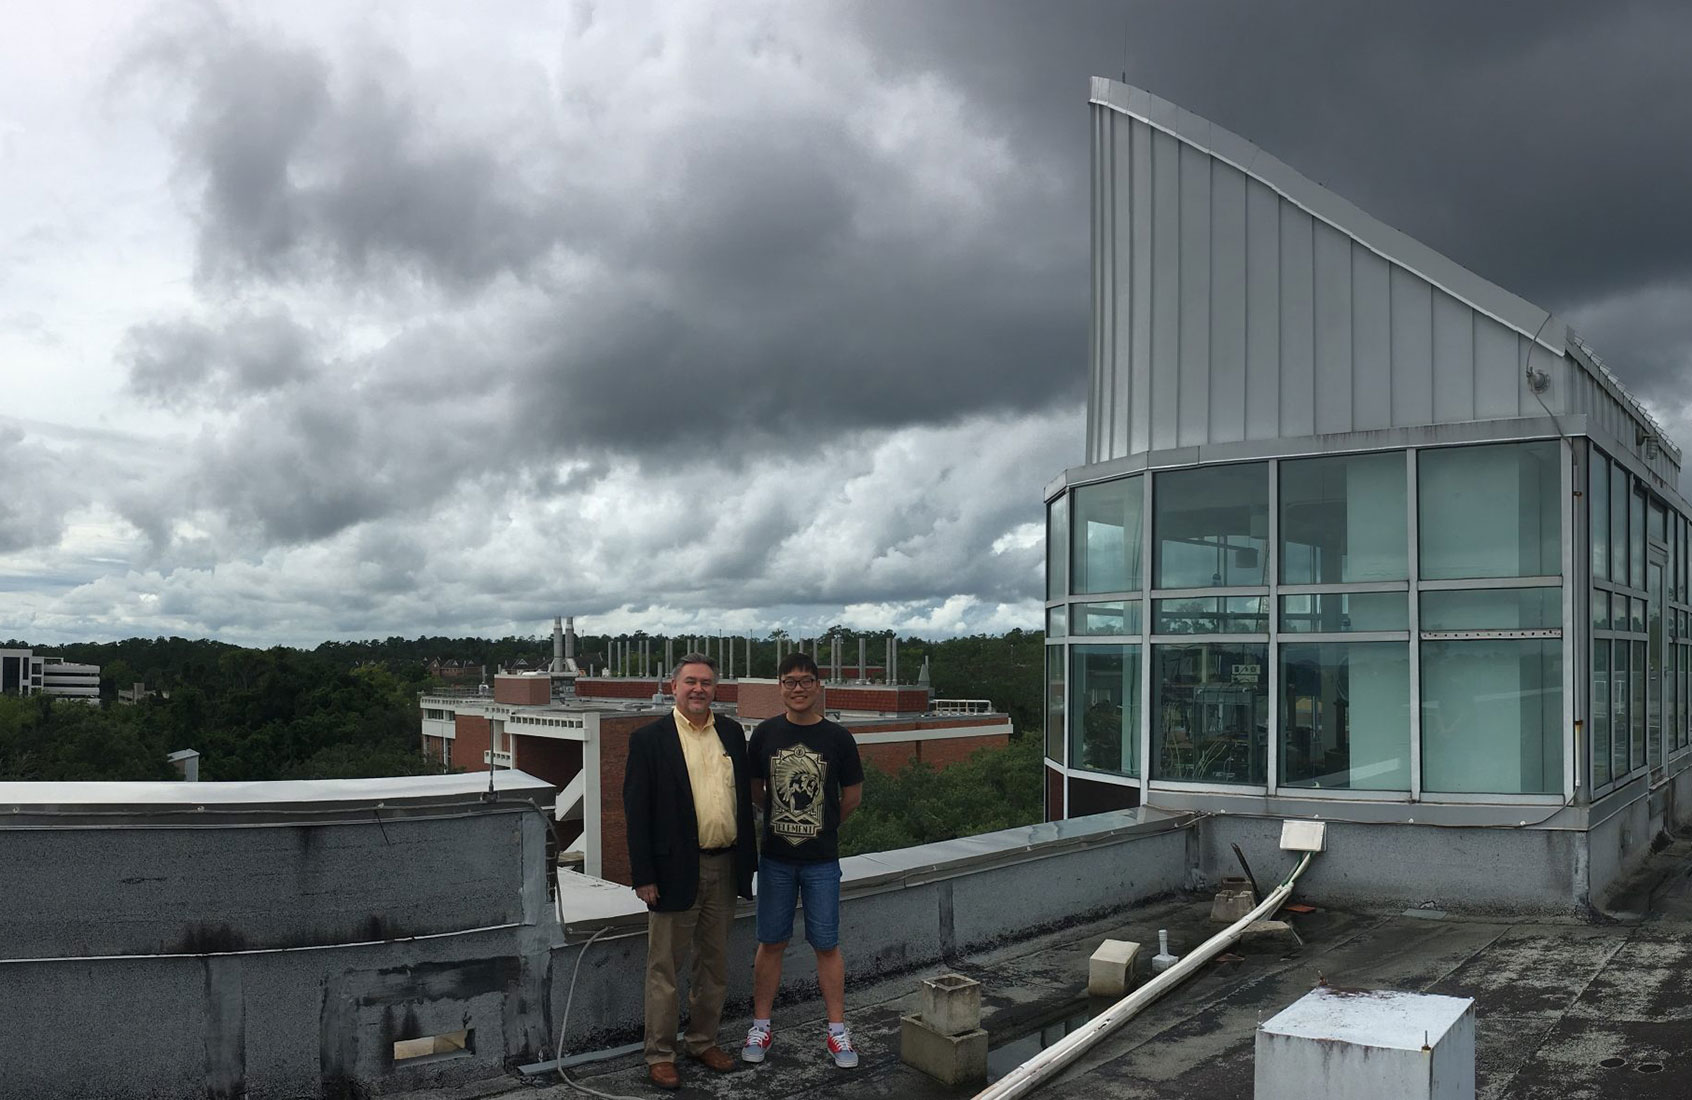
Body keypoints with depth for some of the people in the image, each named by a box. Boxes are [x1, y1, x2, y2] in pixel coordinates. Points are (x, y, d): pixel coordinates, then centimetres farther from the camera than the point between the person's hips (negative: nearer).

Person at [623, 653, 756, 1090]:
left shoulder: (731, 732, 7)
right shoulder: (649, 738, -7)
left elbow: (744, 796, 12)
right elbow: (636, 810, -9)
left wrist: (747, 859, 9)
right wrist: (643, 876, -13)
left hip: (724, 867, 5)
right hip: (676, 869, -5)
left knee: (714, 963, 15)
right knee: (664, 967, 5)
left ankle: (703, 1041, 30)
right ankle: (660, 1054, 16)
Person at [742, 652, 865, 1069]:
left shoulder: (837, 737, -3)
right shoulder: (766, 733, -1)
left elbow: (853, 796, 8)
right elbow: (754, 789, 11)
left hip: (821, 860, -1)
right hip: (775, 858, 1)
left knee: (827, 944, 4)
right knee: (771, 942, 8)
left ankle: (837, 1030, 15)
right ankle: (761, 1026, 20)